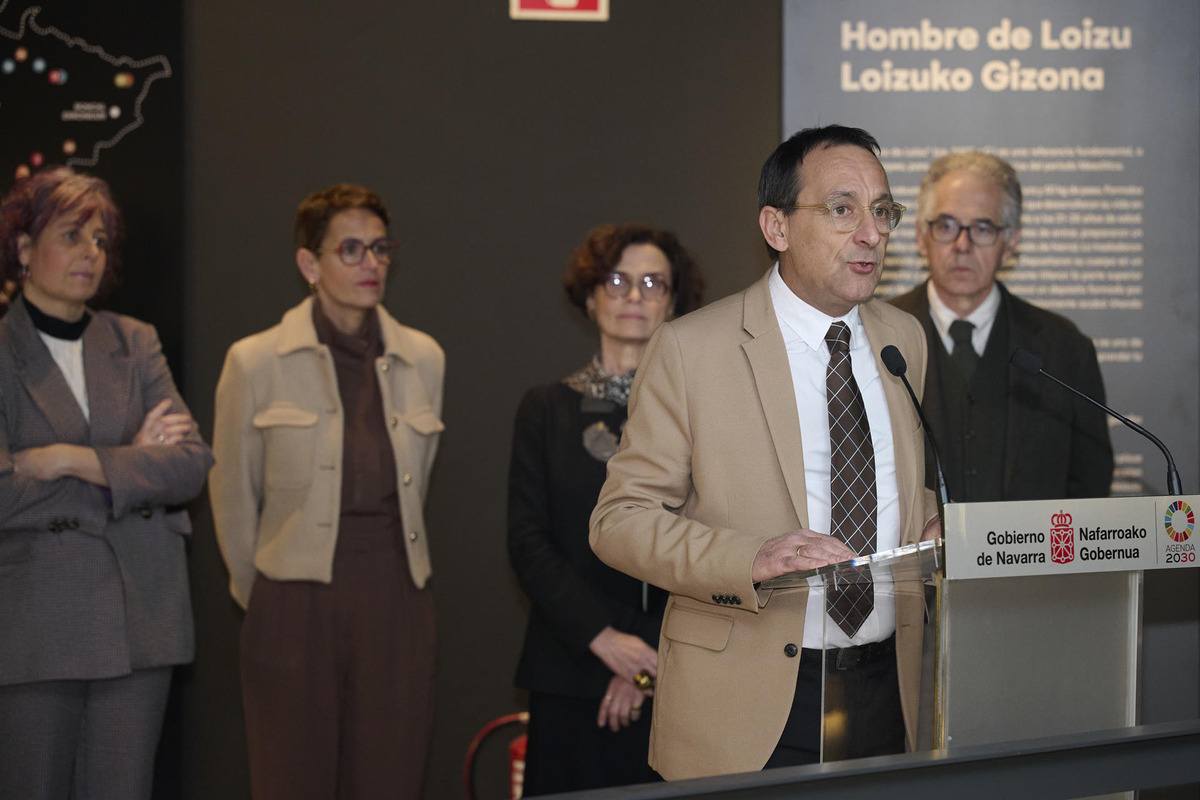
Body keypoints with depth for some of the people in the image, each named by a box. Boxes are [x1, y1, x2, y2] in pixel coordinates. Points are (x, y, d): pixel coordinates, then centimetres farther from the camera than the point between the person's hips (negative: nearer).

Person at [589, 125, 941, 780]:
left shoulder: (904, 339, 9)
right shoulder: (690, 349, -8)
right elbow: (619, 520, -9)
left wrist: (938, 534, -1)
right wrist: (752, 560, -24)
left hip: (887, 695, 5)